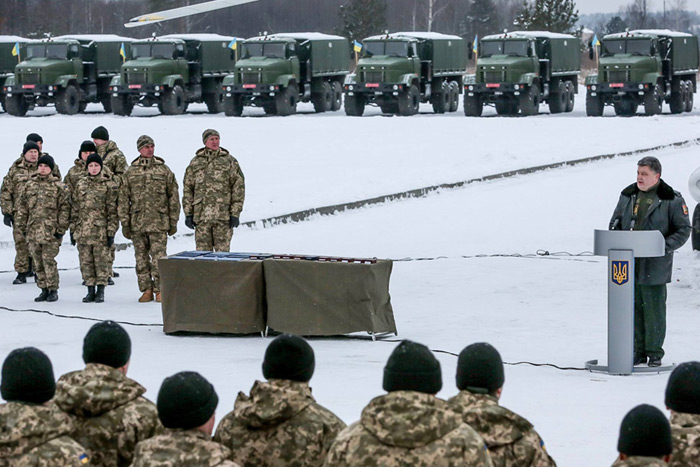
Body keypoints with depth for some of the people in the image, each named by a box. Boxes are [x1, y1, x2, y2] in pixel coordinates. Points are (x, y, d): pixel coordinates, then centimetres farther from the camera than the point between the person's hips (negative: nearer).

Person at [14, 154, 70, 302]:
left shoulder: (58, 186, -1)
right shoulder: (30, 185, 11)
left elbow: (65, 208, -4)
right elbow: (23, 207, 16)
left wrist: (61, 228, -9)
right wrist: (22, 226, 11)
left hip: (51, 231, -5)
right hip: (33, 230, 5)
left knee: (49, 261, -8)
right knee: (38, 262, 8)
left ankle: (53, 290, 3)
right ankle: (44, 290, 17)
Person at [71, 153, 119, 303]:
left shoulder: (109, 185, 0)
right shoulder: (80, 185, 11)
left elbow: (112, 210, -2)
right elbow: (75, 208, 15)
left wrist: (111, 232, -8)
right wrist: (73, 229, 10)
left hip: (101, 231, -4)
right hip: (83, 231, 4)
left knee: (102, 261, -1)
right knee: (86, 261, 6)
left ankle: (101, 291, 8)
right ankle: (90, 290, 14)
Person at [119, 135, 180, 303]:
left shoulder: (164, 170, 5)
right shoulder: (130, 173, 7)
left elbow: (173, 196, 6)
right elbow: (123, 199, 7)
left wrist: (173, 221, 3)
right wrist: (125, 223, 1)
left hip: (159, 223, -2)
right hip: (137, 223, 2)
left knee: (158, 257, -6)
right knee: (141, 258, 6)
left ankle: (160, 289, 1)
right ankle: (146, 290, 14)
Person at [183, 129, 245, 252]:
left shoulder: (230, 161, 5)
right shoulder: (196, 162, 12)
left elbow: (239, 186, 1)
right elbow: (187, 188, 13)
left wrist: (235, 213, -6)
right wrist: (188, 213, 6)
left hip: (223, 216, -2)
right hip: (201, 216, 2)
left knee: (222, 251, -2)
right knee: (203, 251, 4)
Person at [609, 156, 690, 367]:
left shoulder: (672, 200, -4)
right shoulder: (628, 195, 11)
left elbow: (683, 230, -3)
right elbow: (615, 223, 19)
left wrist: (664, 246, -17)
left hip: (654, 267, -4)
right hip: (628, 266, 4)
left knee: (654, 311, 0)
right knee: (634, 310, 8)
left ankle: (655, 353, 10)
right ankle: (638, 352, 17)